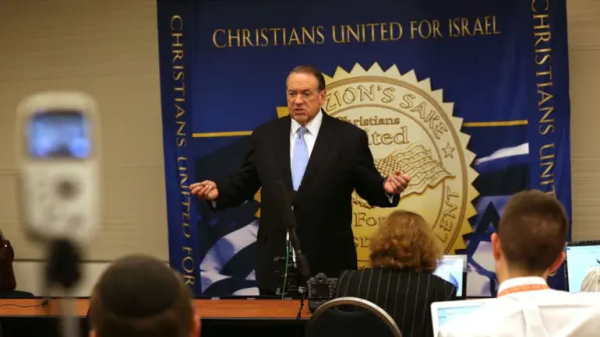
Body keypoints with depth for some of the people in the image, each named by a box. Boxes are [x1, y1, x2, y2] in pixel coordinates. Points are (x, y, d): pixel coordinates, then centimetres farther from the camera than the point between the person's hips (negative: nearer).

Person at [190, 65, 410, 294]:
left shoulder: (349, 137, 0)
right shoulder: (264, 135, 8)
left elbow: (369, 187, 1)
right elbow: (244, 183, 11)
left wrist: (387, 189, -21)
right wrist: (218, 191, -8)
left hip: (329, 262, -2)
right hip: (275, 261, 2)